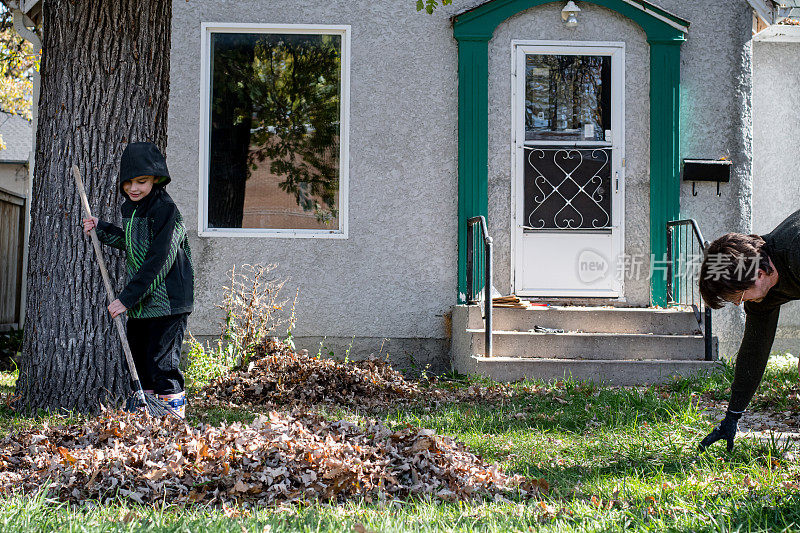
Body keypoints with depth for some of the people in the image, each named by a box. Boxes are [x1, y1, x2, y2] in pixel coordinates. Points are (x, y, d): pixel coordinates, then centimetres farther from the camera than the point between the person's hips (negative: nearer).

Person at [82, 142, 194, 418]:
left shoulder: (166, 210, -17)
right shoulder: (131, 208, 10)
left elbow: (158, 262, -21)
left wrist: (127, 297, -20)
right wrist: (101, 228, 17)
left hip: (167, 301, -9)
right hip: (139, 302, 9)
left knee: (161, 359, -7)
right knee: (138, 356, 15)